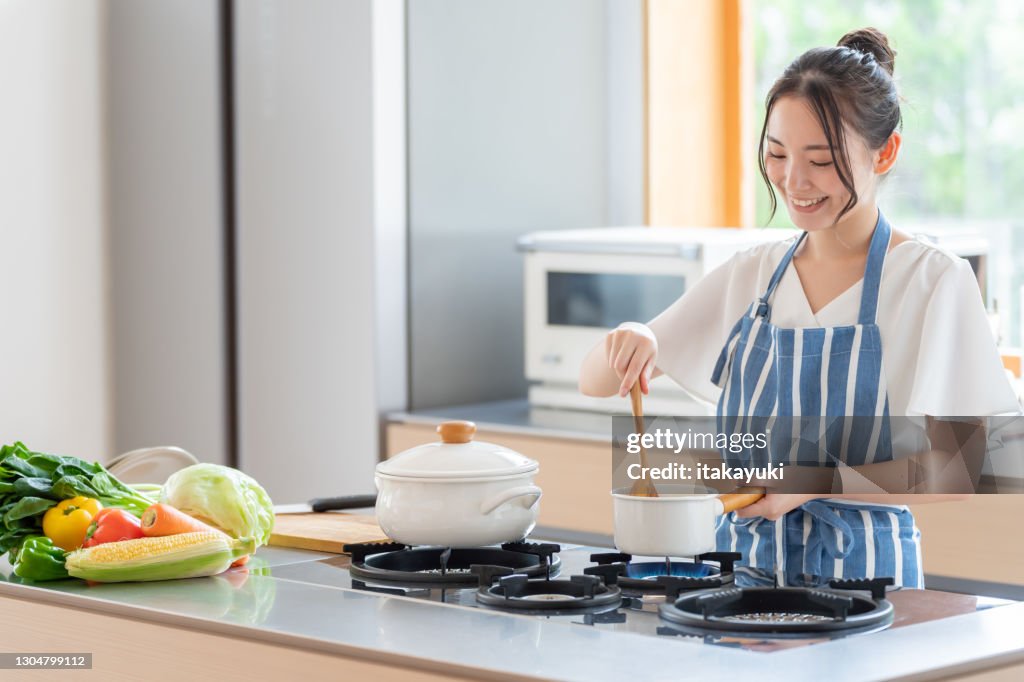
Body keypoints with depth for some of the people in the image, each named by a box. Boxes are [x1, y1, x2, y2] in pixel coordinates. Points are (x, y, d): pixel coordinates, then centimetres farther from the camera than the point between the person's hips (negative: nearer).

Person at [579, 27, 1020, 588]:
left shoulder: (933, 281, -4)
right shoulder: (750, 277, 10)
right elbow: (595, 381, 15)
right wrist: (626, 341, -8)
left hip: (863, 576, -3)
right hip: (741, 560, 4)